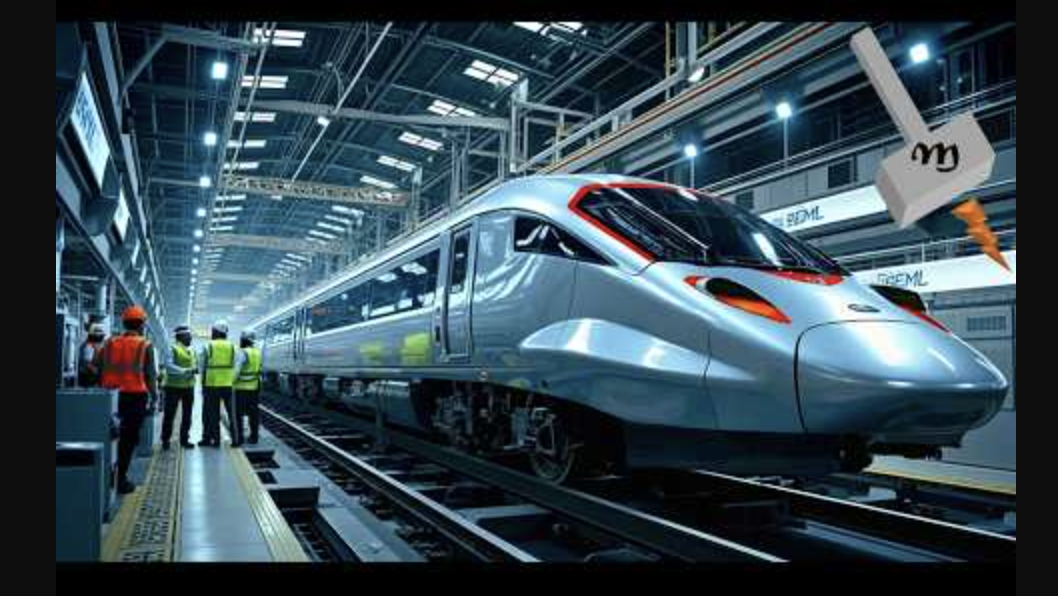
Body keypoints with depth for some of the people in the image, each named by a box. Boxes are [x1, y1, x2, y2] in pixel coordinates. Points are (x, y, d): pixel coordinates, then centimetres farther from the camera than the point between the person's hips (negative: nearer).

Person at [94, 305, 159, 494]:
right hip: (135, 397, -4)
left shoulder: (108, 344, 7)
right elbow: (151, 376, -6)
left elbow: (98, 371, 9)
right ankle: (121, 480, 6)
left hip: (110, 397, 4)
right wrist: (154, 399, 0)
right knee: (128, 439, 4)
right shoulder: (145, 346, -5)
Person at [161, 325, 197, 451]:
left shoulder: (191, 351, 13)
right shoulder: (172, 349, -8)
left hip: (188, 386, 6)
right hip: (174, 386, -6)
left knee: (187, 415, 9)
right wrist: (185, 371, -26)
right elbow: (169, 366, -19)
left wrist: (195, 370, -5)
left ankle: (184, 439, 18)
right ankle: (165, 440, 11)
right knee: (169, 414, 0)